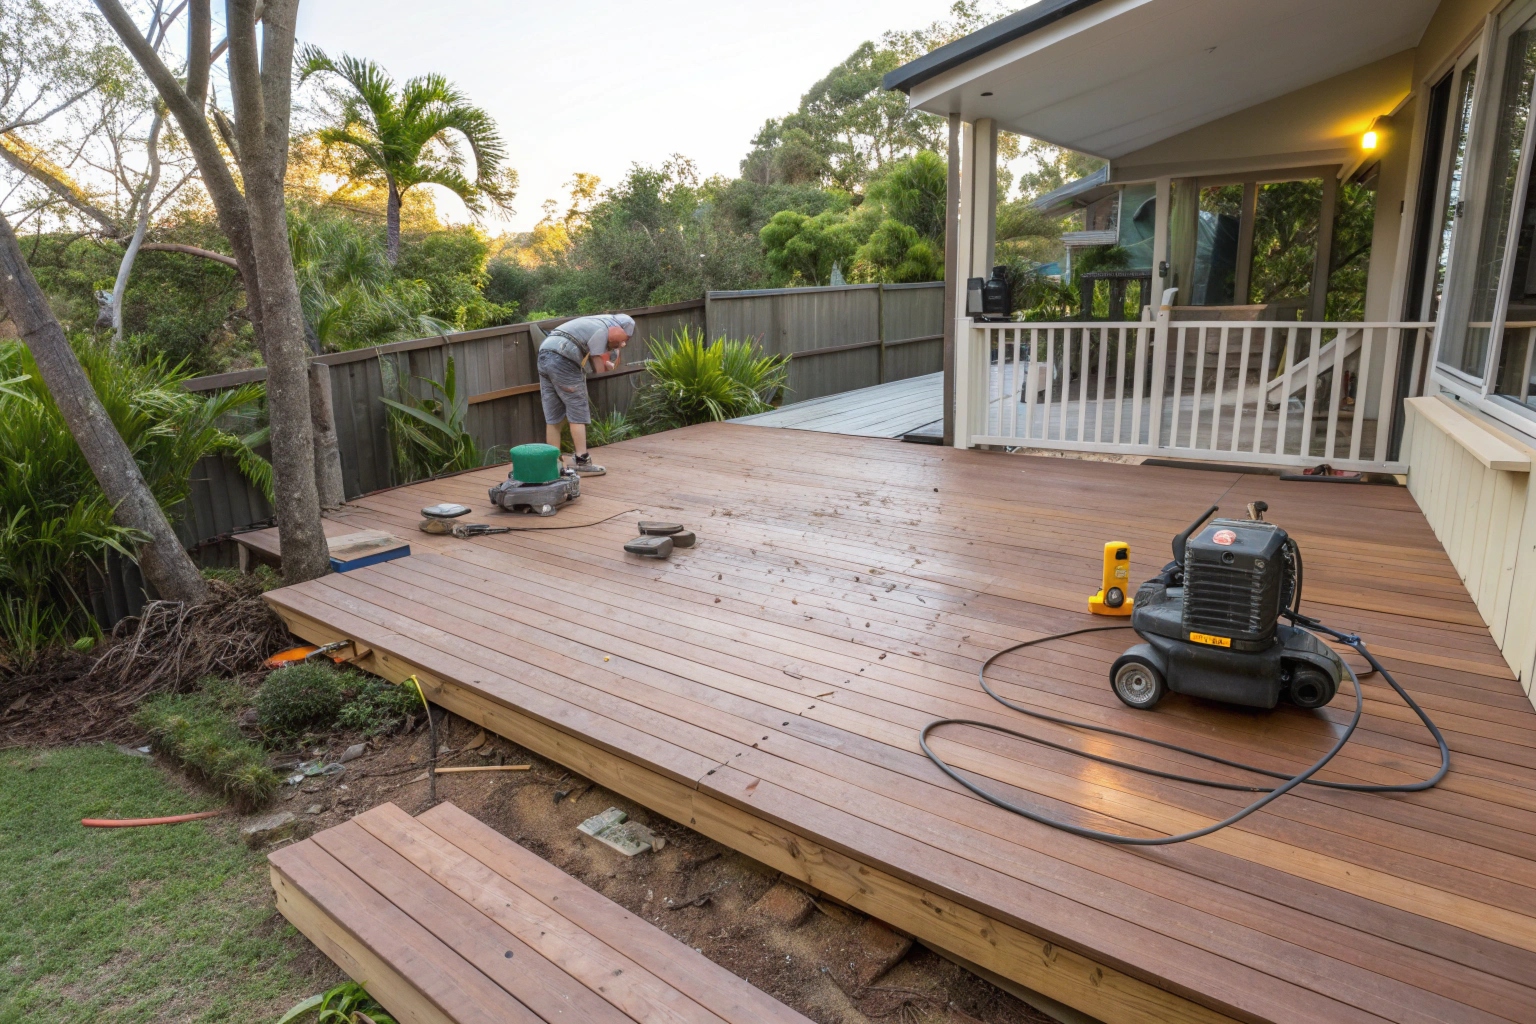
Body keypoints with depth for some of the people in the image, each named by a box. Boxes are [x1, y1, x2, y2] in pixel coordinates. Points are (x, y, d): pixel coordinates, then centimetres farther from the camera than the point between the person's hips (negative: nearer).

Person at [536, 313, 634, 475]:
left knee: (552, 417, 9)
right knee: (578, 413, -2)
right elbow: (599, 369, -1)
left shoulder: (596, 322, 25)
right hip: (562, 360, -9)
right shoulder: (603, 329, -3)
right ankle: (582, 462, -5)